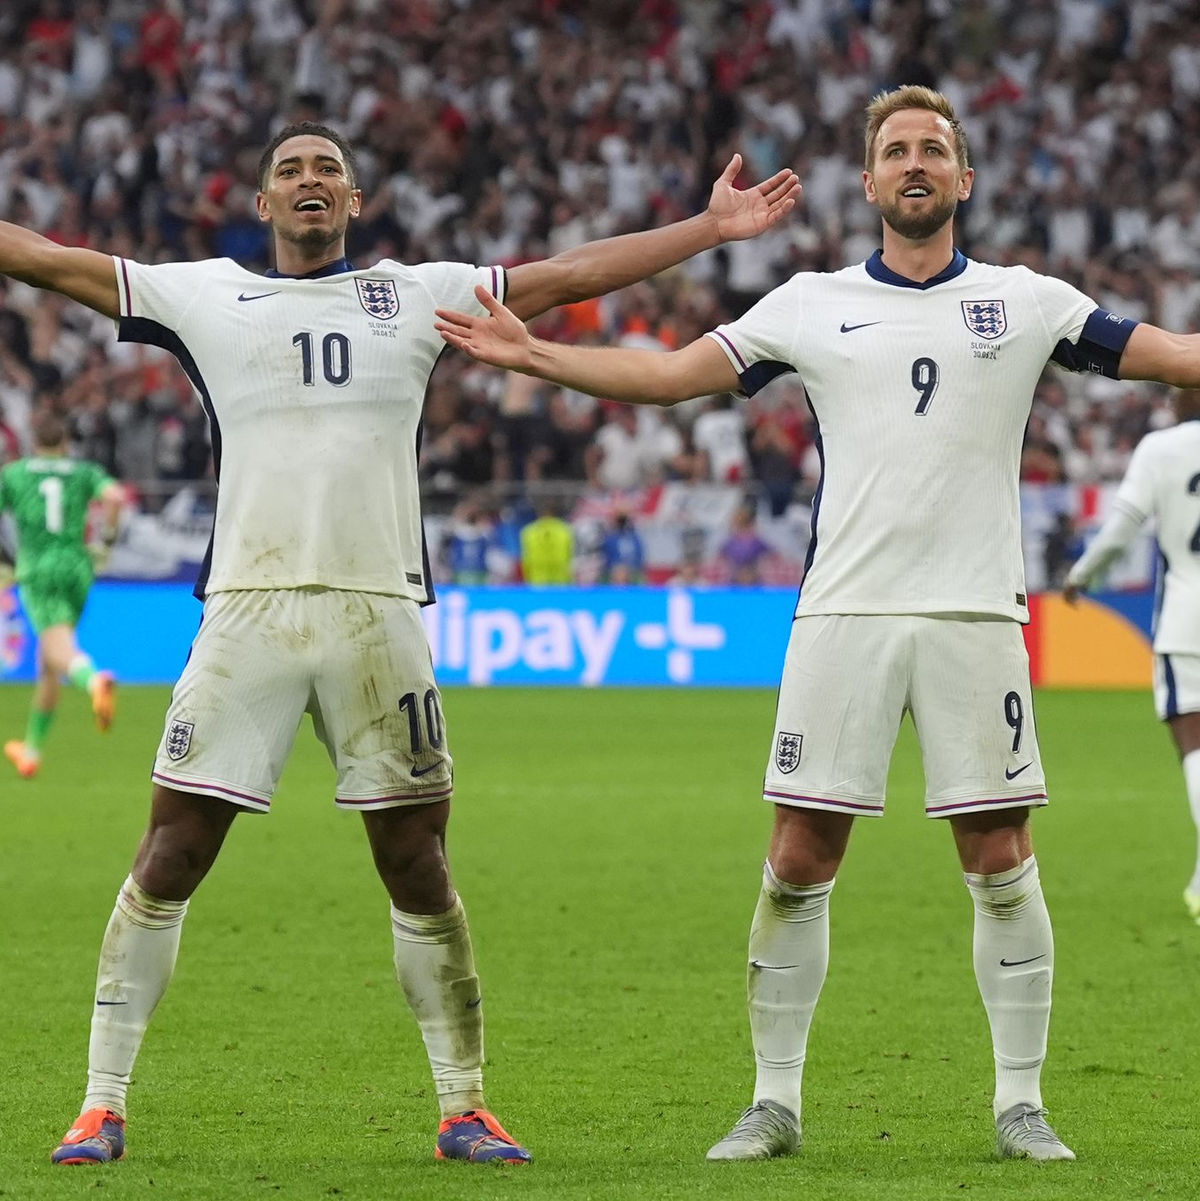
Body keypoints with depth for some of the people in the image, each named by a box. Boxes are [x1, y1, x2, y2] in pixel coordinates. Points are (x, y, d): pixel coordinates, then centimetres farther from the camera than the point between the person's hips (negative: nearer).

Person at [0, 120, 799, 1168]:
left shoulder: (418, 294, 14)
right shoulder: (206, 295, 11)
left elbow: (567, 276, 14)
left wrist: (711, 228, 11)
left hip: (376, 611, 1)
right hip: (248, 609, -1)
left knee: (417, 868, 2)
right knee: (170, 858, -4)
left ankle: (464, 1110, 12)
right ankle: (103, 1106, 3)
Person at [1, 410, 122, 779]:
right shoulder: (85, 473, 11)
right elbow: (115, 496, -9)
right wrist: (106, 539, 3)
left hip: (38, 568, -3)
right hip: (78, 569, 3)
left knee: (62, 652, -23)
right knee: (48, 664, 18)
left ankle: (94, 680, -60)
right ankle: (31, 751, 28)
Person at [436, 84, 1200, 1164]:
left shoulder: (1026, 301, 7)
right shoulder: (812, 305, 9)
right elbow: (671, 374, 7)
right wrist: (532, 354, -2)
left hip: (976, 616, 0)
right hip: (845, 616, 1)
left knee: (1001, 861, -1)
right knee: (800, 861, -1)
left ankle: (1021, 1105, 9)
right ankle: (775, 1102, 9)